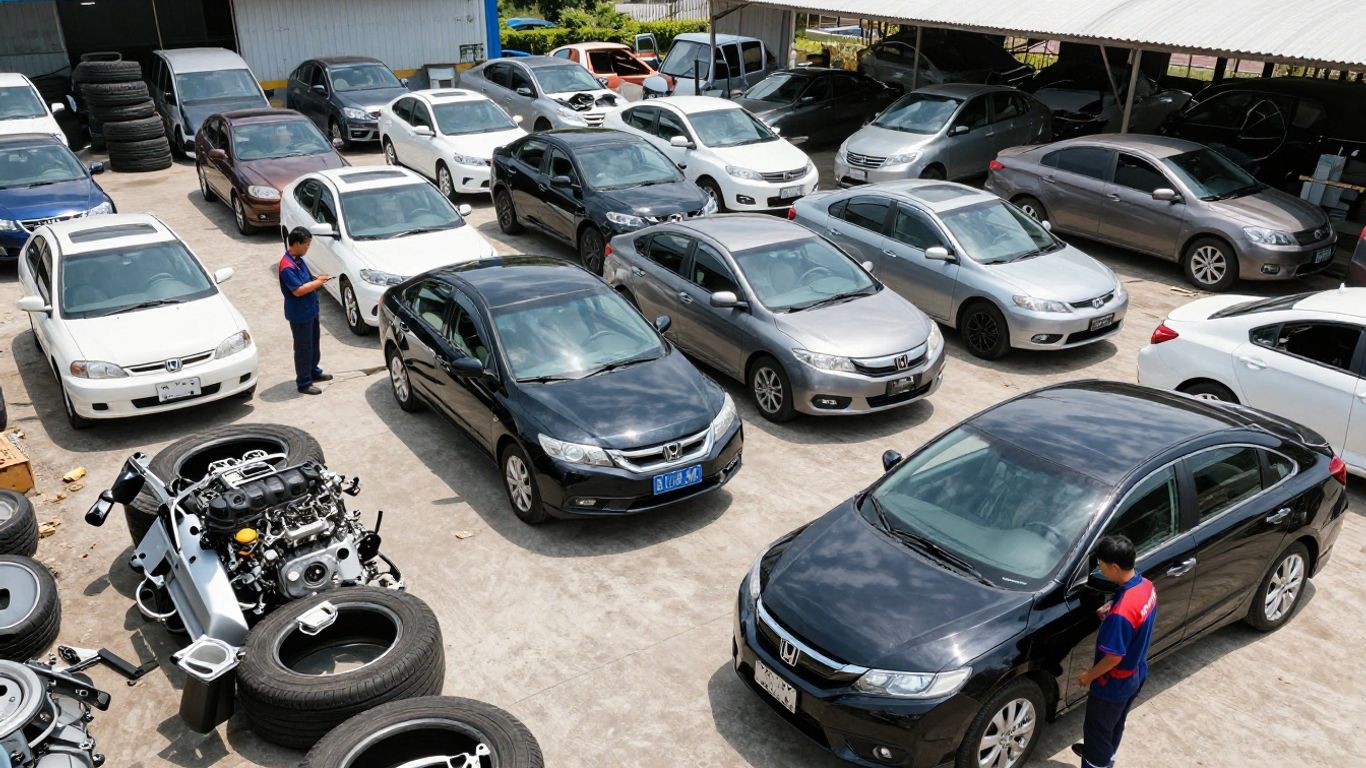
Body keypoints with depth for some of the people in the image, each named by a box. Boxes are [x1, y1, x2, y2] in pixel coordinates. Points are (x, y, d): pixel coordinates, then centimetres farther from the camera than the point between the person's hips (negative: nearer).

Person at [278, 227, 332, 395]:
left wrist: (318, 280, 0)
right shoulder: (287, 266, -24)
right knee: (303, 348, 0)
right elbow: (298, 290, -27)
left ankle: (314, 372, 40)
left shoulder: (298, 261, 7)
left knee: (314, 343, 23)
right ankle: (304, 383, 9)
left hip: (311, 310, 10)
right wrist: (317, 282, -18)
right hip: (299, 315, -10)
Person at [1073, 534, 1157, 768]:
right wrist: (1111, 611, -4)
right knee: (1115, 724, 31)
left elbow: (1114, 657, -28)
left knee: (1096, 730, 13)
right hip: (1137, 674, 9)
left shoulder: (1121, 612, -37)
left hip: (1115, 683, -9)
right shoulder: (1146, 585, -11)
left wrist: (1089, 676, -12)